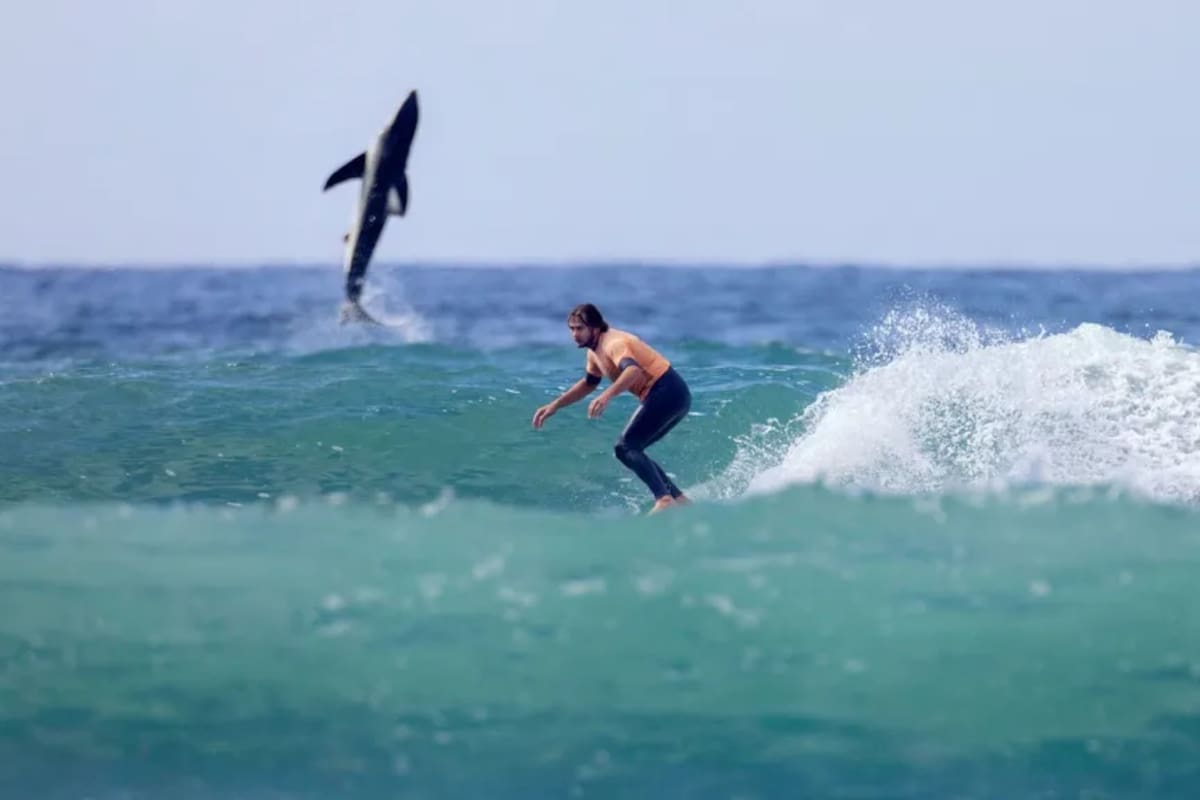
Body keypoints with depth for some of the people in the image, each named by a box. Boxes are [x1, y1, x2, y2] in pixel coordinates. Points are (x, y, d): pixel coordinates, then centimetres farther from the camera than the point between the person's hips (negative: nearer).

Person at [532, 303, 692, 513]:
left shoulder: (613, 343, -16)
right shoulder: (595, 351, 15)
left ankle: (664, 500, -28)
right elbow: (588, 383, 33)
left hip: (668, 394, -10)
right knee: (632, 451, 13)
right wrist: (554, 405, 28)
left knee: (625, 449, -15)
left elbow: (633, 369, -37)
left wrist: (606, 396, -51)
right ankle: (679, 499, 10)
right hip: (673, 396, 10)